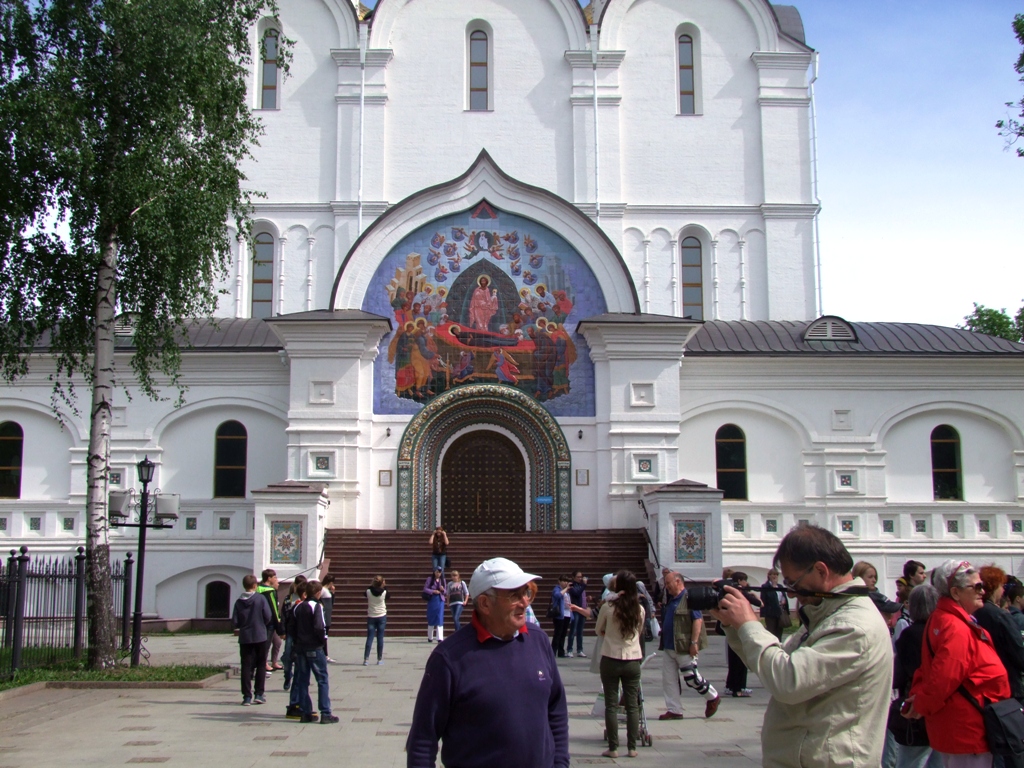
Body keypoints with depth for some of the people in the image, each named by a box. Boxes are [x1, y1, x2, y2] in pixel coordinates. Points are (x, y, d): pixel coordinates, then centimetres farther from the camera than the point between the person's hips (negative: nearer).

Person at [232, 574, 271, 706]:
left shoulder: (239, 602, -2)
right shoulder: (260, 599, -8)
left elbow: (234, 622, -4)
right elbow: (267, 617, -9)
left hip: (245, 638, 2)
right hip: (260, 637, -2)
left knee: (246, 667, 5)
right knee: (261, 665, 10)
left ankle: (247, 696, 3)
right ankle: (259, 694, 7)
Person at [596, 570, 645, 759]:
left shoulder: (607, 607, -11)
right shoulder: (640, 609, -3)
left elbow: (598, 631, 4)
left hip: (611, 660, -2)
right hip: (633, 660, 2)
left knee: (611, 704, 6)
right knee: (632, 705, 10)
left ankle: (613, 748, 8)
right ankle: (632, 747, 14)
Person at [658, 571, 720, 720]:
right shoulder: (671, 600, 16)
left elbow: (698, 620, -18)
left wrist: (694, 642, -22)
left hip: (685, 648, -9)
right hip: (669, 647, 9)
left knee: (691, 677, -2)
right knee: (668, 680, 5)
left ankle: (713, 698, 21)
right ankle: (674, 710, 11)